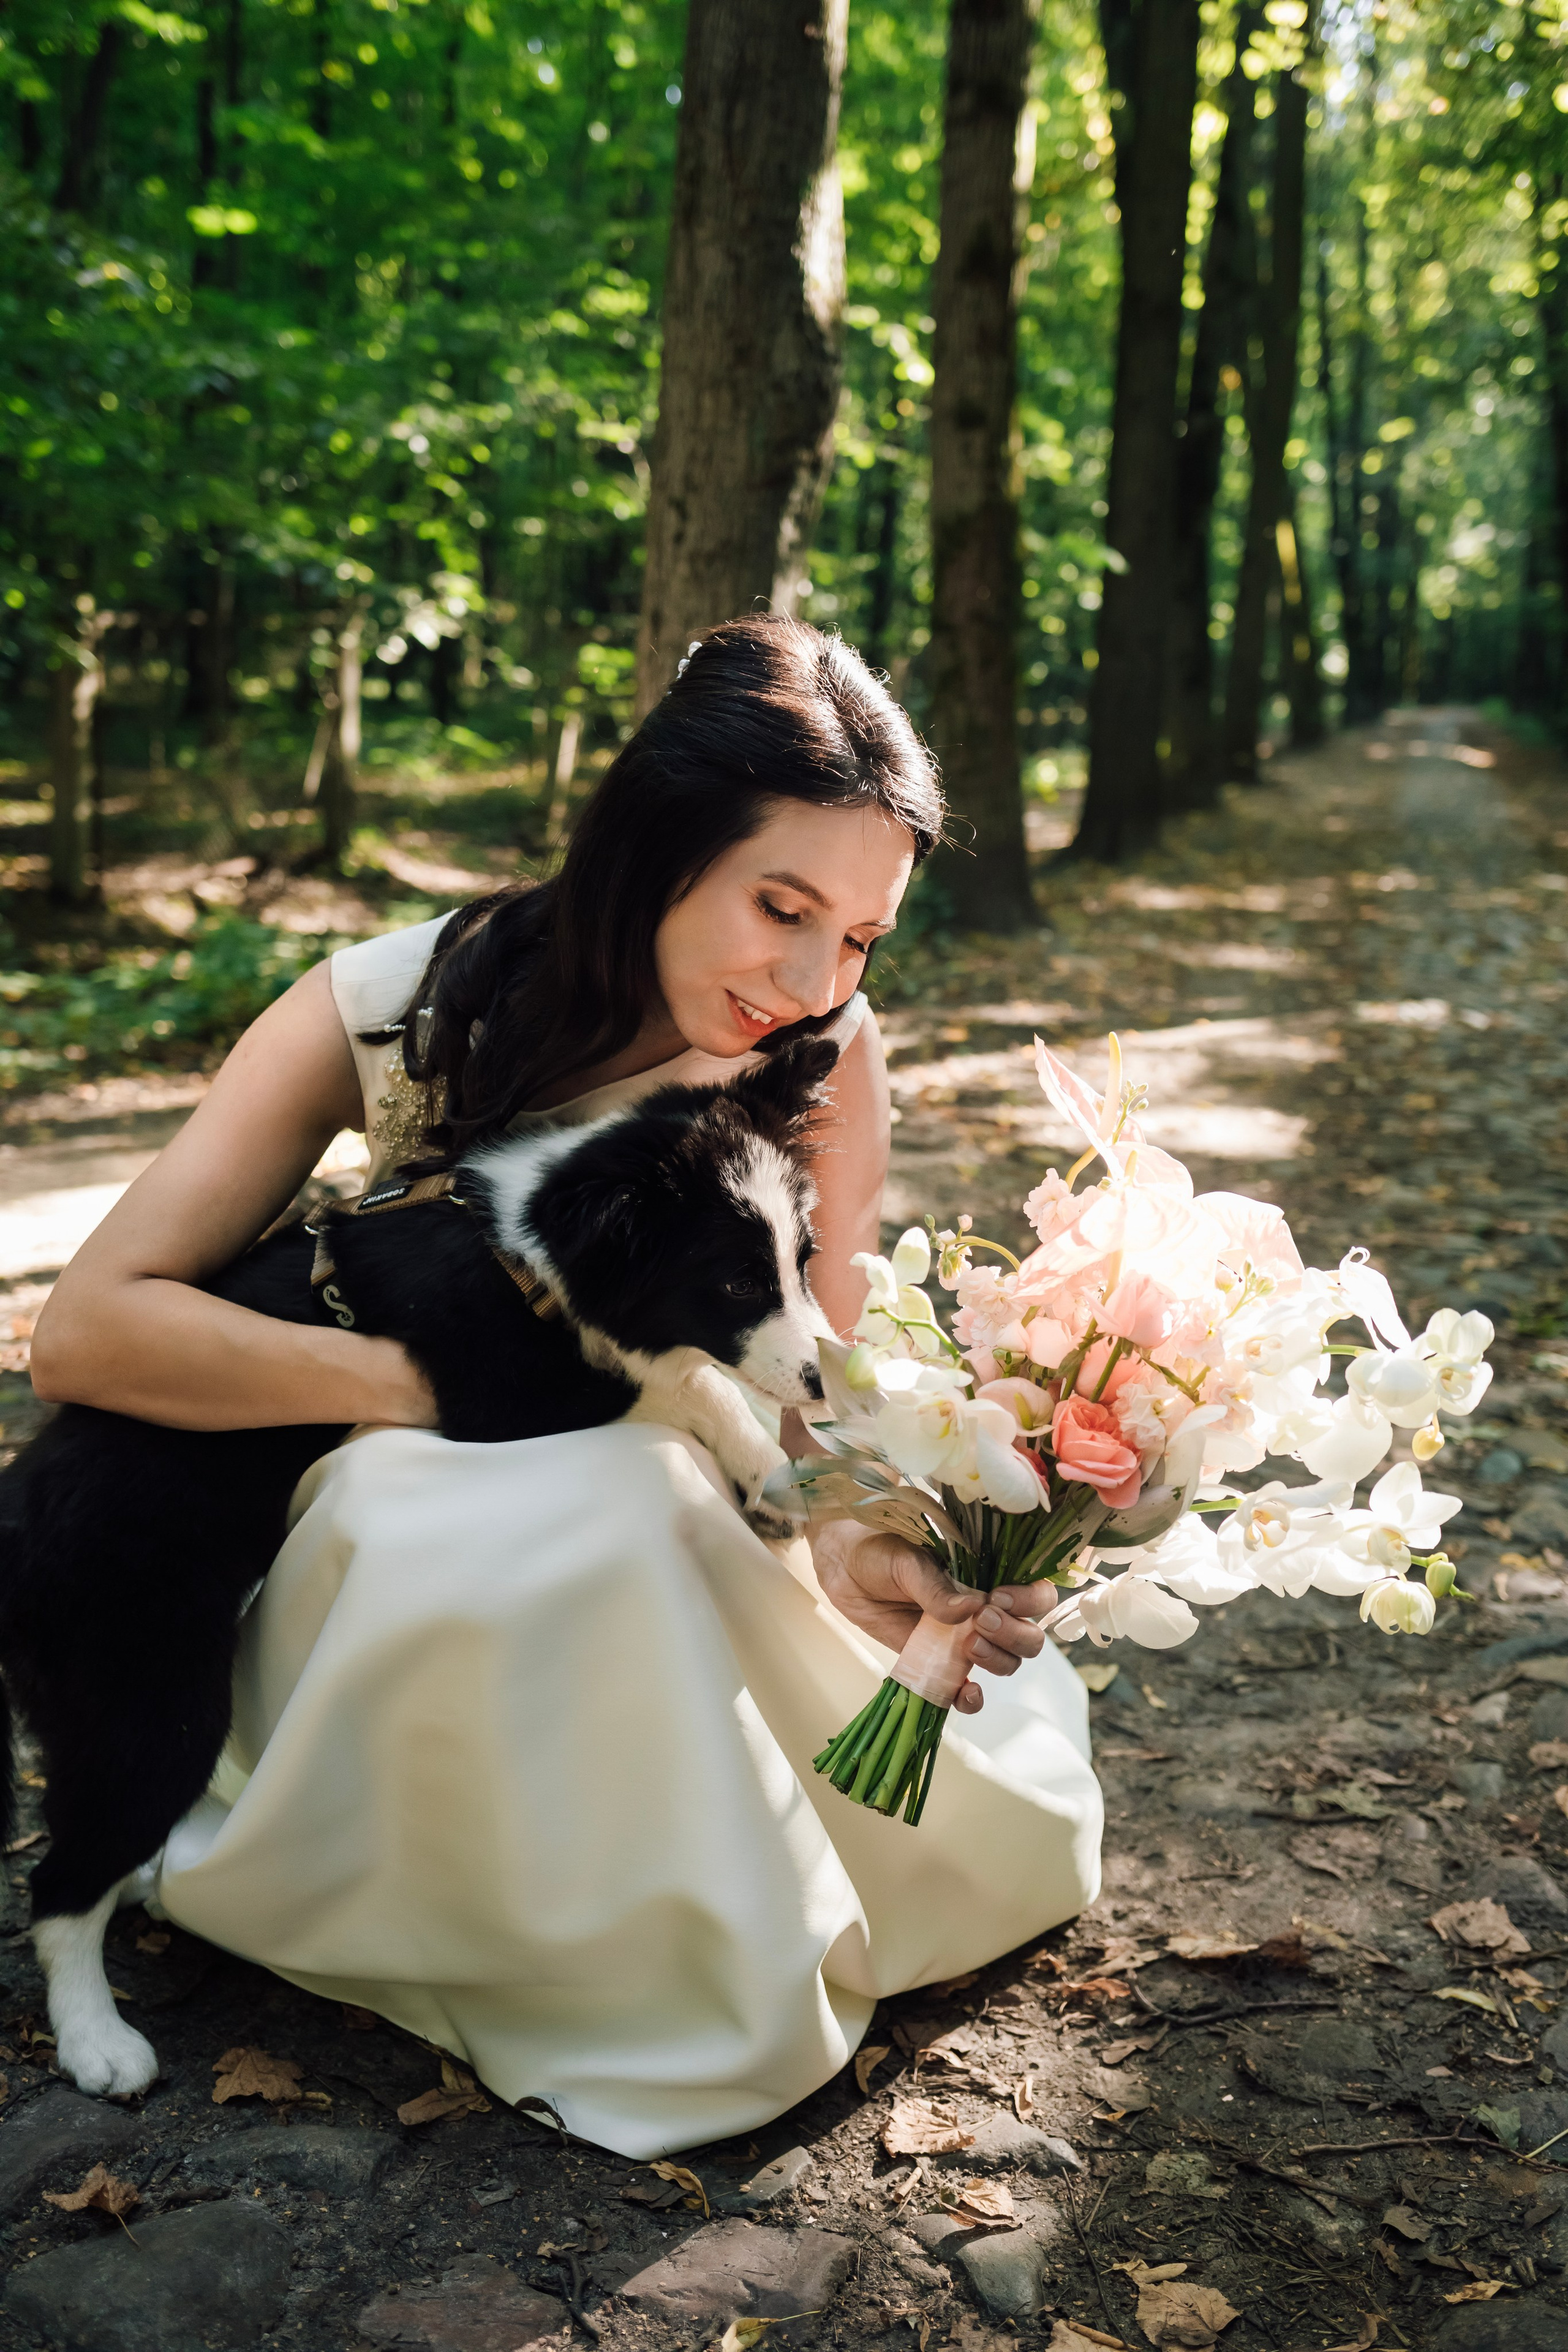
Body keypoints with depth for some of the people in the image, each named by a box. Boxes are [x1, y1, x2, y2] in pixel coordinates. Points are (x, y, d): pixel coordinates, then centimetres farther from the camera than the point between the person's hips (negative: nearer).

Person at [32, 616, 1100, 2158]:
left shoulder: (829, 1058, -17)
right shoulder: (393, 1010, -23)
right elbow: (89, 1327, -25)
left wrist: (858, 1546, -38)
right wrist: (437, 1384, -36)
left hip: (687, 1549, 3)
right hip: (406, 1563, -2)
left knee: (1007, 1839, -15)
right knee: (591, 1521, -38)